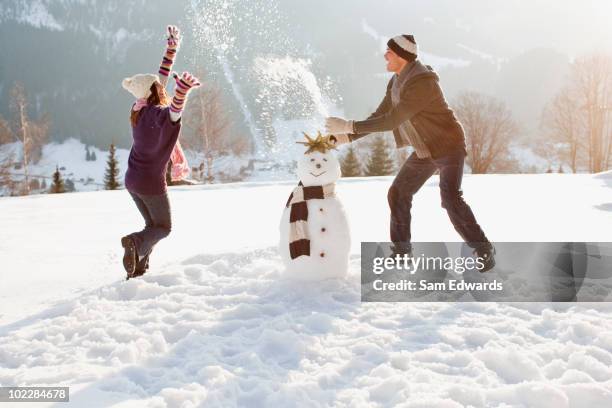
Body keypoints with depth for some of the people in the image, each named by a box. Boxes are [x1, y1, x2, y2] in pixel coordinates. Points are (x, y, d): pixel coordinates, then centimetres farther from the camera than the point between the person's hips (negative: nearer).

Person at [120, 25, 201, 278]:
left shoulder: (141, 109, -1)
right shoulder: (159, 114, -24)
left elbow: (161, 78, 9)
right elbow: (175, 110, -50)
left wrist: (172, 48, 14)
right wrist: (183, 89, -69)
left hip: (132, 180, 7)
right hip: (151, 183, -7)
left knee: (152, 224, 21)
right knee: (163, 227, 11)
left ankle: (138, 268, 12)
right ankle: (136, 241, -18)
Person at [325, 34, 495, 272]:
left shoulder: (421, 82, -29)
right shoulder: (396, 82, 3)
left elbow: (391, 122, -29)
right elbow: (379, 117, 6)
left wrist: (348, 126, -25)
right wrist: (345, 138, -4)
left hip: (448, 146, -9)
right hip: (425, 150, 9)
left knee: (450, 198, -25)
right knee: (398, 194, 9)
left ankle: (484, 250, -9)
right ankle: (402, 249, 25)